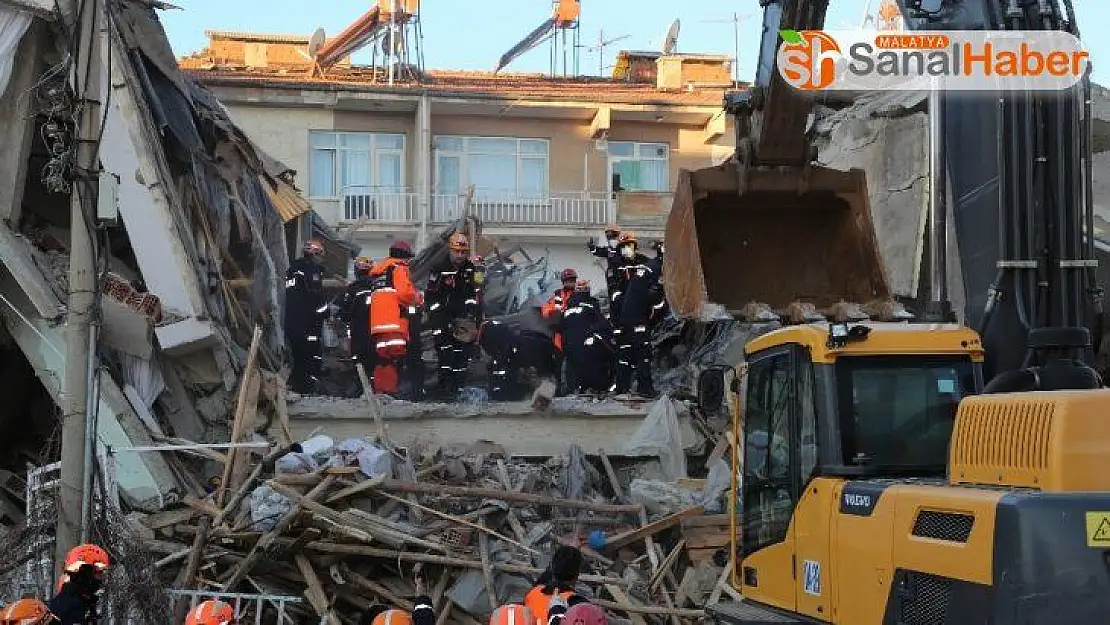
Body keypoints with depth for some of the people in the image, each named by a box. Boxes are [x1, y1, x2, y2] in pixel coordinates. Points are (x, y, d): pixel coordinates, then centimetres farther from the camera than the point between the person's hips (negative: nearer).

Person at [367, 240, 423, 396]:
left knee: (382, 359, 10)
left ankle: (379, 390, 12)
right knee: (392, 359, -14)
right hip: (394, 321, -8)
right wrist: (418, 298, 6)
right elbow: (404, 292, -13)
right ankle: (390, 390, -23)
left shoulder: (377, 269, 28)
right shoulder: (399, 268, 1)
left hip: (376, 322, 8)